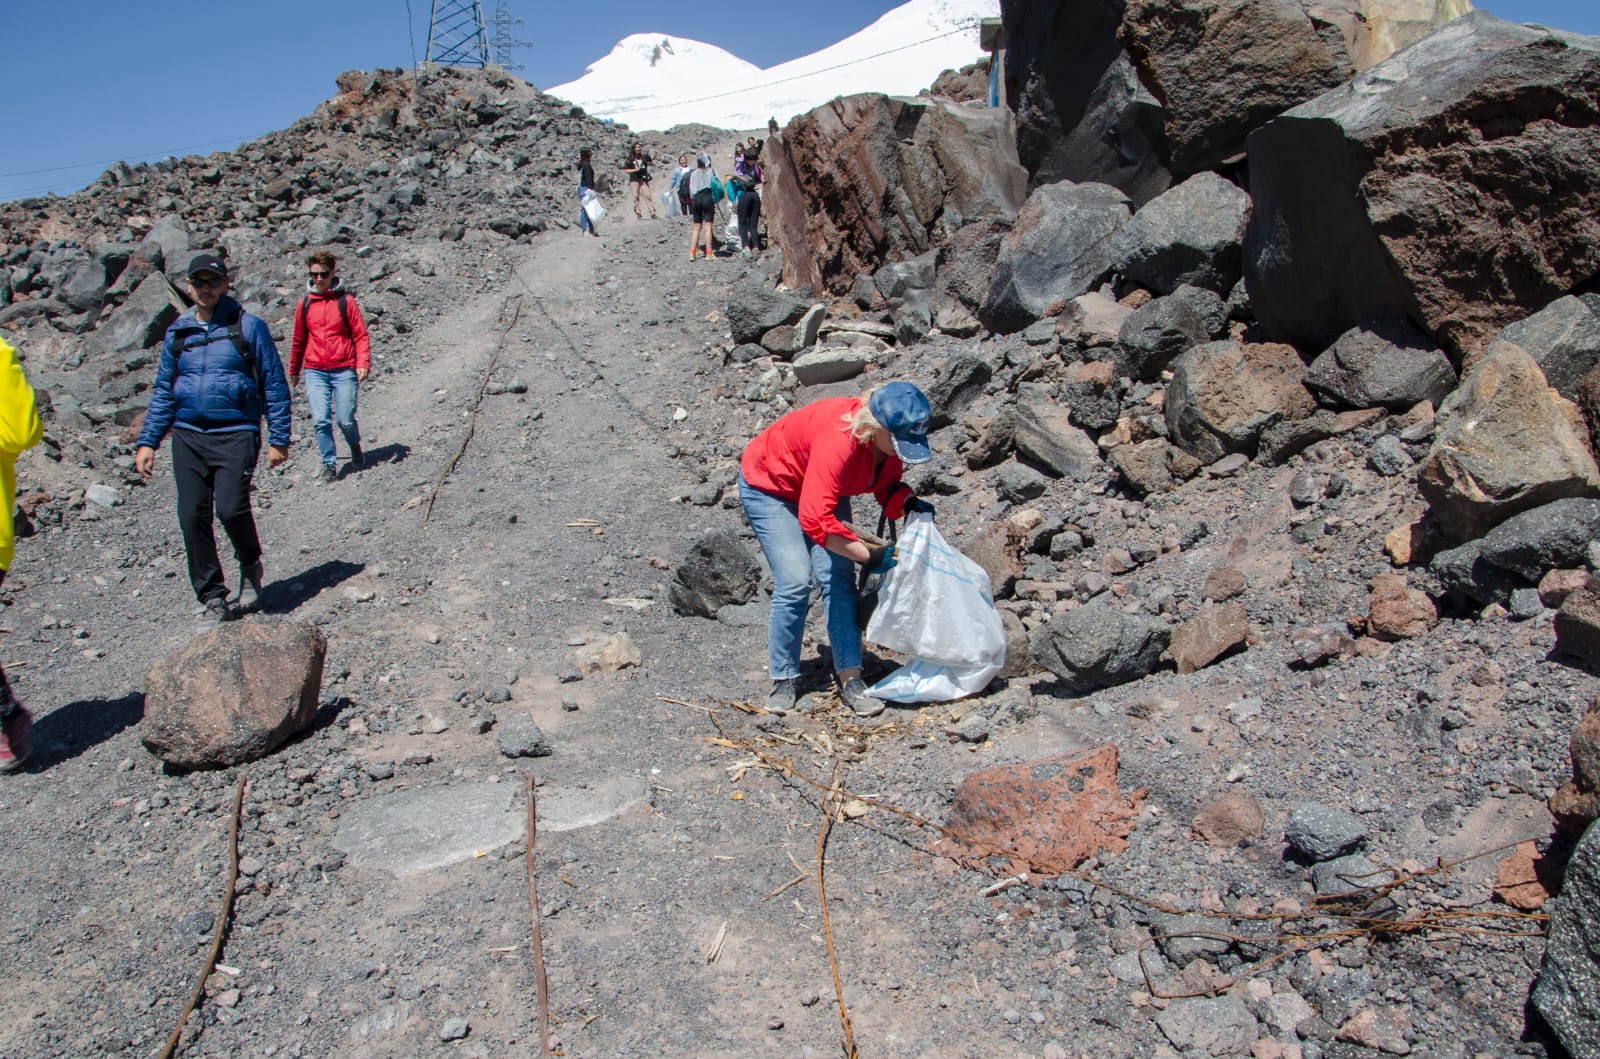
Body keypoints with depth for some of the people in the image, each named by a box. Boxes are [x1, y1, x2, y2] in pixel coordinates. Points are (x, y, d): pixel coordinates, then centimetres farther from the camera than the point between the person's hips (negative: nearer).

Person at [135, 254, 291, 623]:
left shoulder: (248, 327, 0)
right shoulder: (177, 333, 12)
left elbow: (274, 385, 1)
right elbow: (162, 391, 17)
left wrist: (279, 439, -3)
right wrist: (148, 441, 10)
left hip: (235, 434, -4)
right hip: (188, 437, 4)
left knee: (231, 507, -20)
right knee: (192, 517, 0)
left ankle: (250, 566, 11)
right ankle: (212, 599, 13)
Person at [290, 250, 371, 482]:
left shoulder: (345, 301, 0)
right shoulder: (305, 304, 8)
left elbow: (361, 335, 0)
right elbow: (299, 340, 19)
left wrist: (363, 363, -14)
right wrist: (293, 371, 26)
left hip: (343, 370, -2)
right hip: (315, 371, 2)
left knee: (346, 420, -3)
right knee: (320, 421, -6)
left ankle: (355, 447, 29)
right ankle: (329, 464, 8)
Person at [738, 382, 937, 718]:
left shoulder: (891, 439, -19)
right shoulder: (840, 438, -42)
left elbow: (886, 482, 0)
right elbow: (815, 520, -45)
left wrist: (907, 502, -23)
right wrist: (868, 556, -39)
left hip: (823, 491, 7)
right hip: (768, 486, -6)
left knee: (839, 580, -7)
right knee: (795, 581, -15)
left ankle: (851, 680, -6)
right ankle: (783, 681, -1)